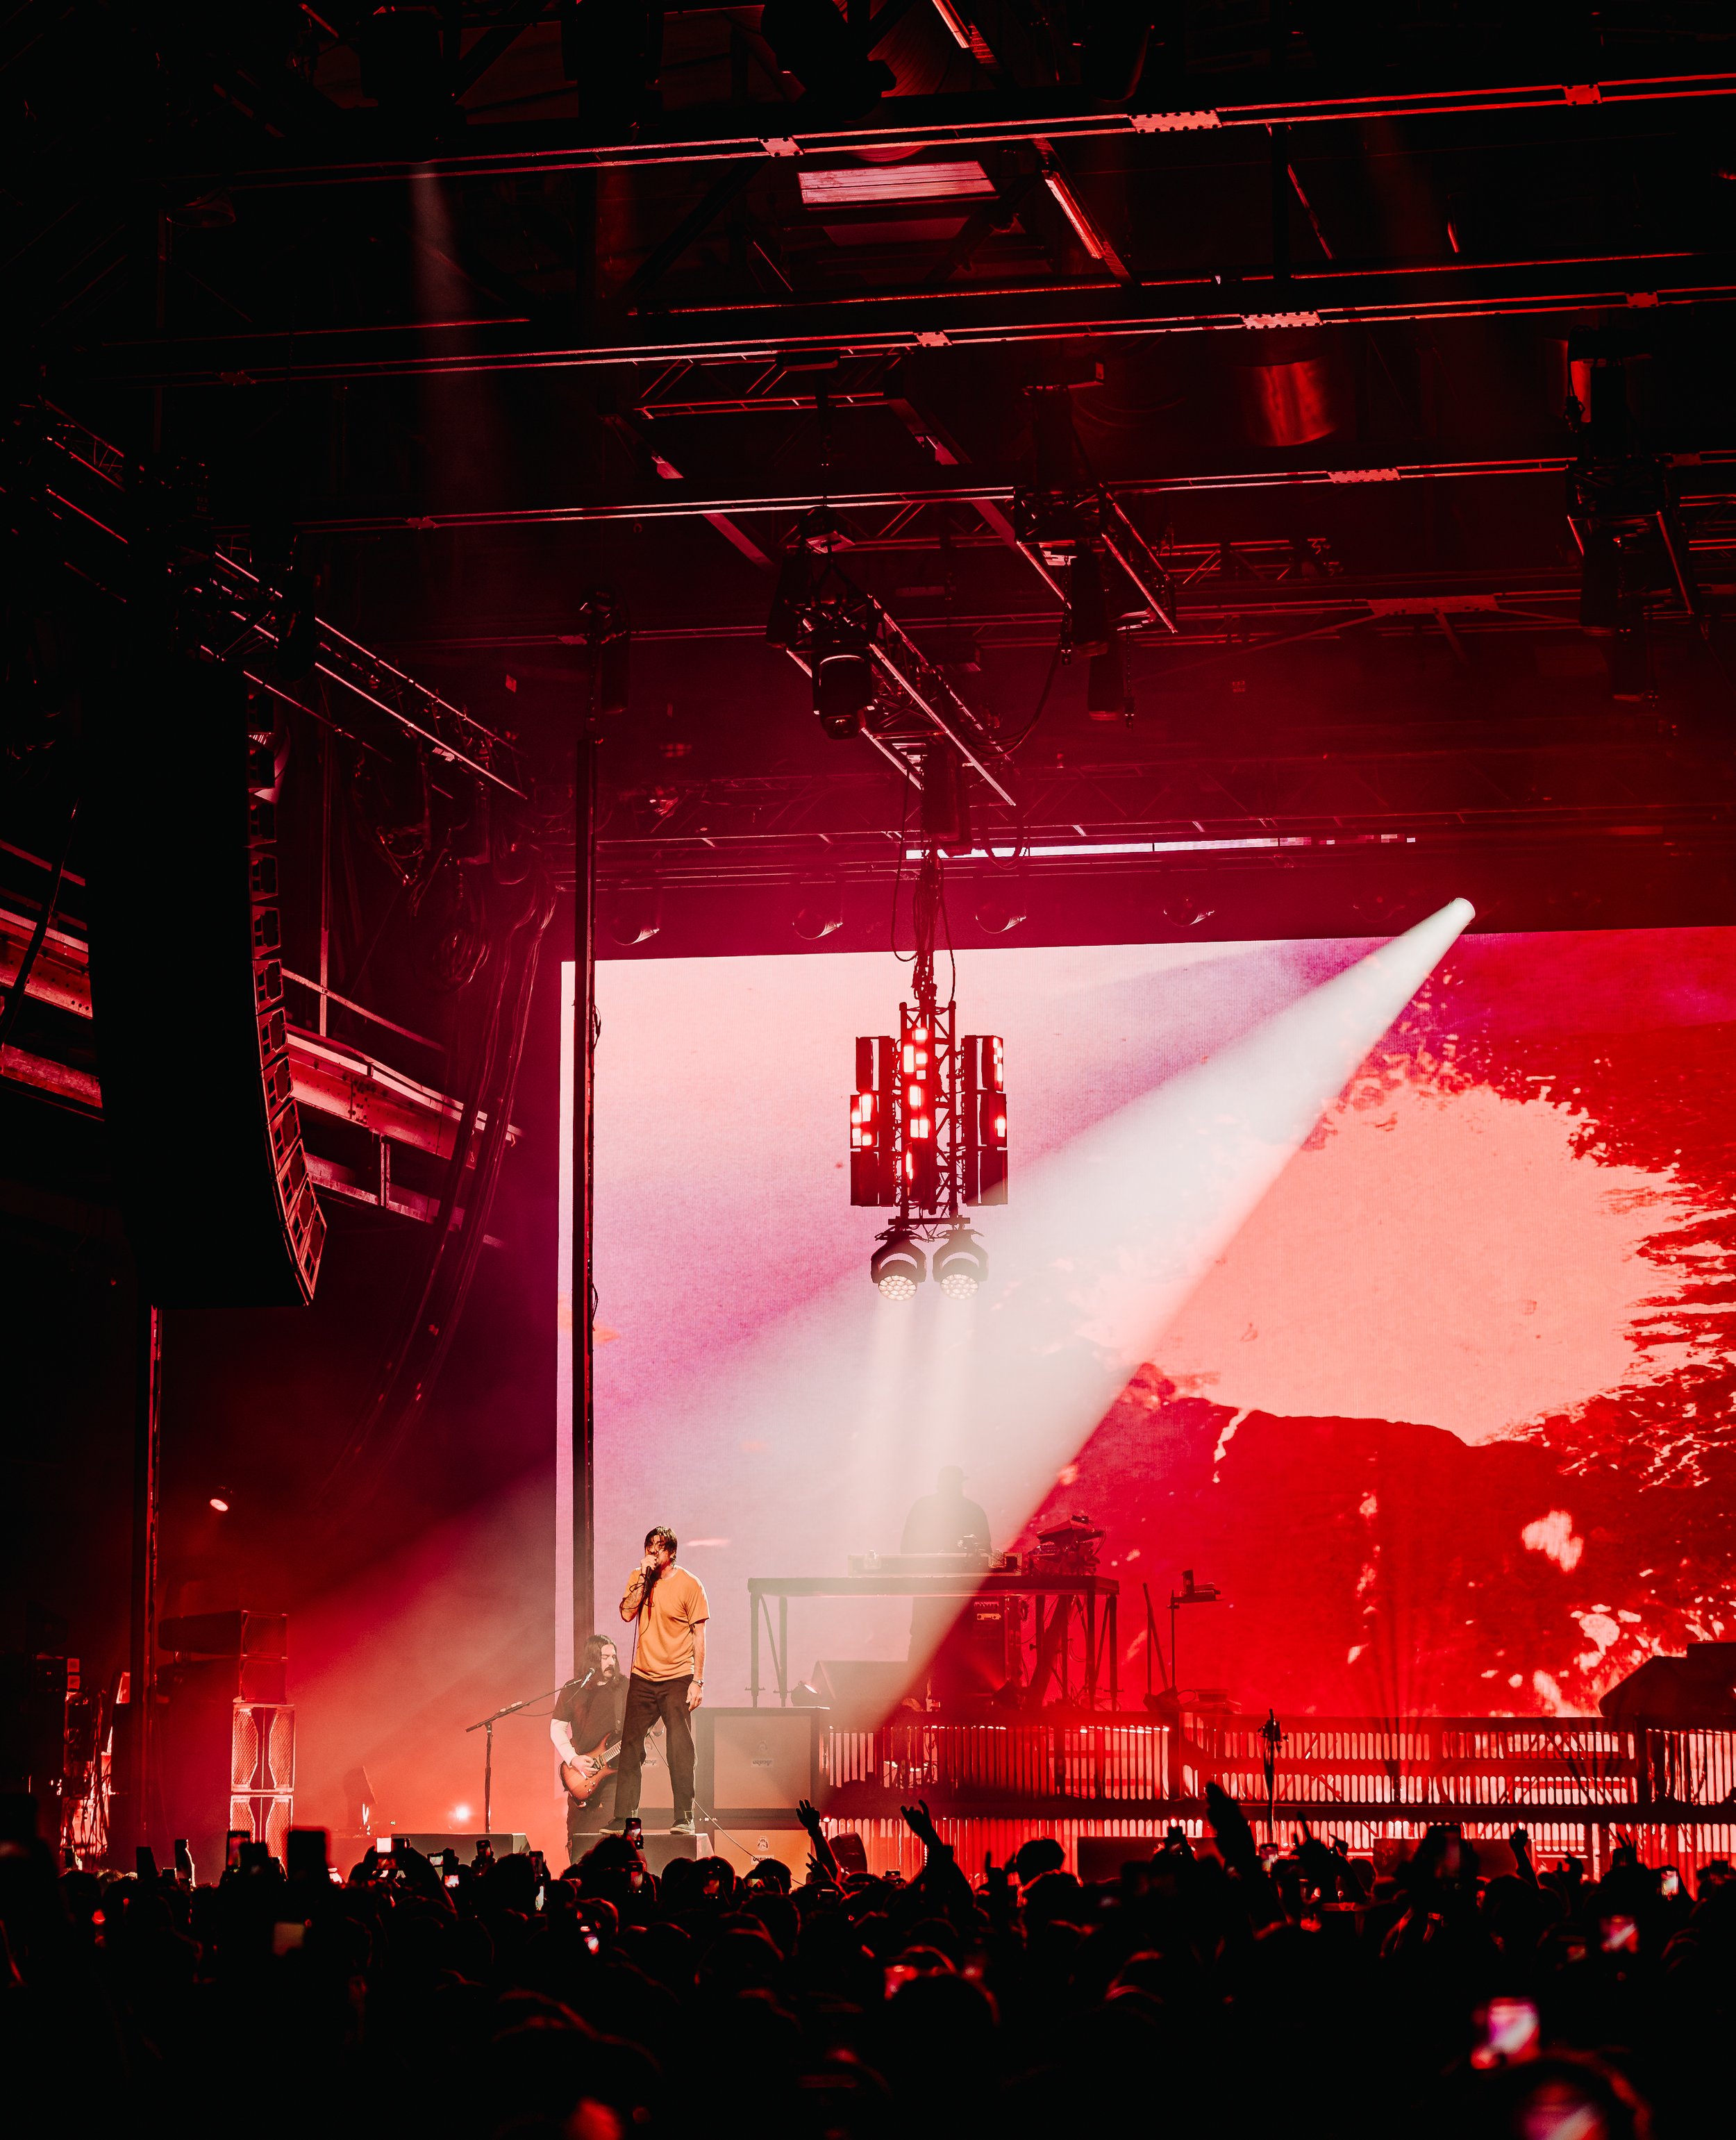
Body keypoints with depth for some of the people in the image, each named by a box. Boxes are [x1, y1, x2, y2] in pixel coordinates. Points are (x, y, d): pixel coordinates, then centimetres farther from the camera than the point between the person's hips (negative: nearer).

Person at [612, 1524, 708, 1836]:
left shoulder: (689, 1585, -6)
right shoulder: (638, 1579, 7)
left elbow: (699, 1635, -4)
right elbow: (626, 1613, -7)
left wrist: (698, 1681, -9)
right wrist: (643, 1579, -14)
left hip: (677, 1678, -4)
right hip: (643, 1677, 4)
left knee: (679, 1749, -9)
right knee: (630, 1746, 4)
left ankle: (685, 1818, -5)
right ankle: (624, 1816, 9)